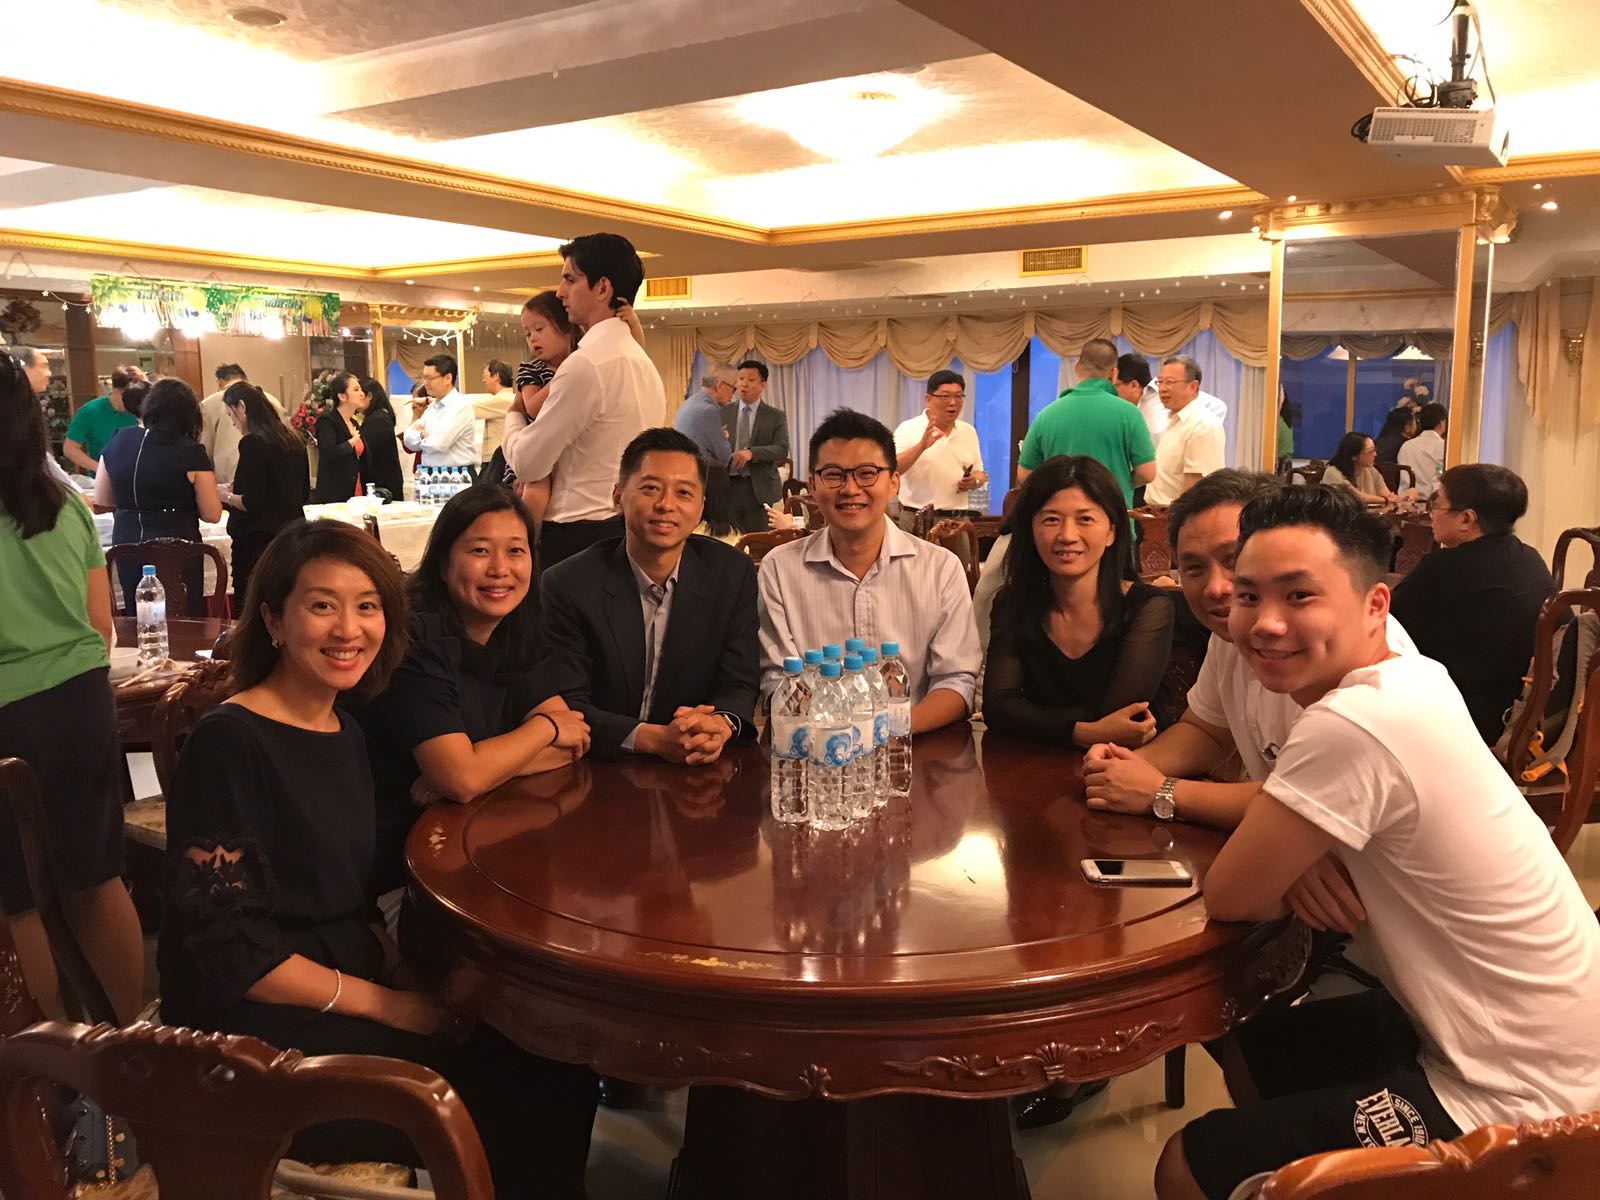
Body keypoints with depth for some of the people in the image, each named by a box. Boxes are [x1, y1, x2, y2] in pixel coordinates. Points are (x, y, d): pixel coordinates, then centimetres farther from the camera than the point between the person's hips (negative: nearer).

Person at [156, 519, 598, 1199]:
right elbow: (225, 947, -17)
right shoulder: (228, 744, -16)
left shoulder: (344, 733, 8)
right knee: (513, 1109, -16)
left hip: (355, 986, 7)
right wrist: (386, 1003, -15)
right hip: (261, 1033, -7)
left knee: (559, 1077, -7)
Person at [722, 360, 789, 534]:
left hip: (759, 488, -1)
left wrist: (751, 452, -21)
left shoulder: (776, 416, 4)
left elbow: (782, 450, -7)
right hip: (728, 486, 1)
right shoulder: (723, 413, 11)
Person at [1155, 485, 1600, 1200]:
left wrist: (1295, 874, -1)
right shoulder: (1405, 676, -3)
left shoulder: (1353, 727, -30)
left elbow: (1228, 898, -20)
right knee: (1245, 1048, 24)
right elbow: (1300, 802, 9)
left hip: (1513, 1103, -9)